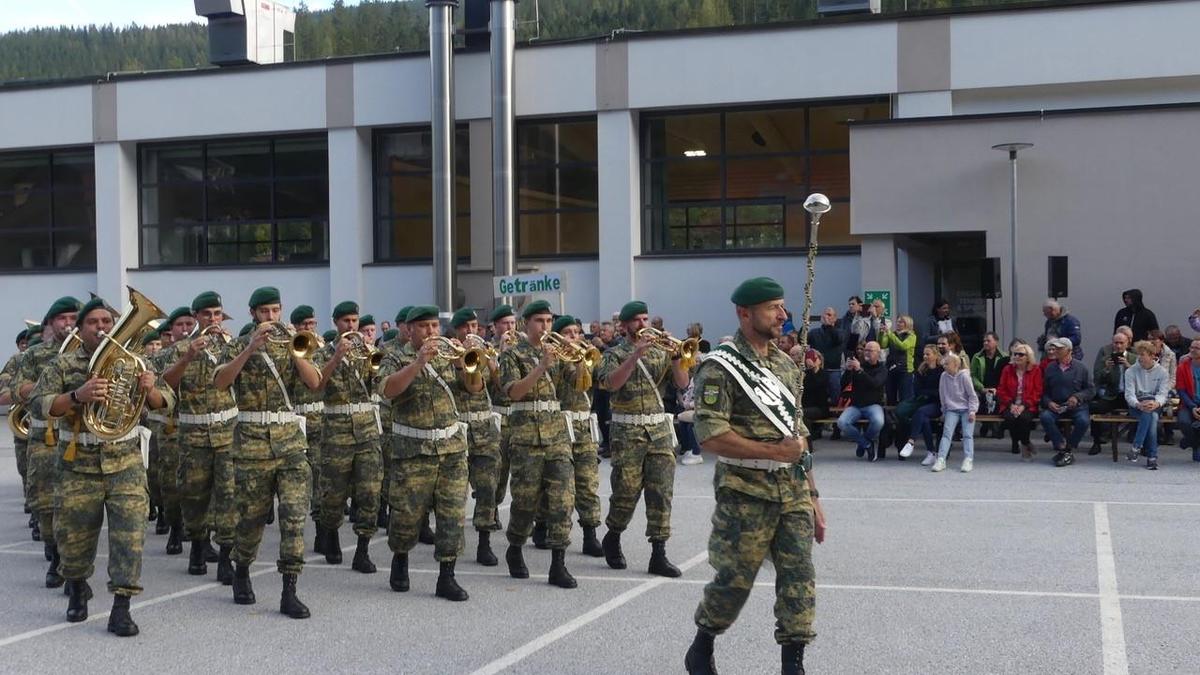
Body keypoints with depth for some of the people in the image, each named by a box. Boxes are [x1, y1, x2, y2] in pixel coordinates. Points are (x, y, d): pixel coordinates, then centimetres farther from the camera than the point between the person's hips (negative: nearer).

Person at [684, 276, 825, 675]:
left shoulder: (786, 365, 13)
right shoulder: (720, 369, -10)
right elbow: (711, 437, -19)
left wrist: (813, 497, 15)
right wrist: (774, 451, -17)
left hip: (793, 493, 6)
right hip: (746, 495, -6)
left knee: (799, 577, 0)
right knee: (734, 580, 2)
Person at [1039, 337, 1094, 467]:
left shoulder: (1081, 367, 4)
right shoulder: (1050, 368, 10)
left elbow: (1091, 390, 5)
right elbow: (1044, 391, 14)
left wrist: (1077, 397, -12)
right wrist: (1049, 402, -6)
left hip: (1076, 406, -2)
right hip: (1055, 406, 2)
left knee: (1083, 421, -32)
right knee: (1045, 417, -30)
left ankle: (1069, 450, -11)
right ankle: (1061, 446, -18)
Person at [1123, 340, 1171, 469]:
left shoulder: (1162, 372, 4)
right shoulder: (1131, 371, 3)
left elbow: (1162, 394, -6)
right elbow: (1129, 394, -7)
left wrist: (1156, 403, -30)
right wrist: (1138, 404, -30)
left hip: (1155, 406, 1)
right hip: (1136, 406, -1)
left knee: (1151, 413, -36)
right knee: (1152, 416, -33)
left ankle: (1136, 447, -33)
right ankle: (1152, 456, -34)